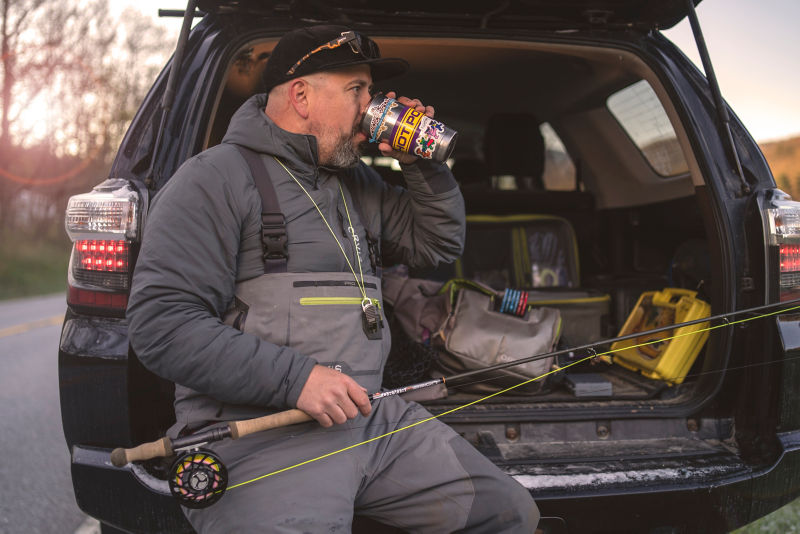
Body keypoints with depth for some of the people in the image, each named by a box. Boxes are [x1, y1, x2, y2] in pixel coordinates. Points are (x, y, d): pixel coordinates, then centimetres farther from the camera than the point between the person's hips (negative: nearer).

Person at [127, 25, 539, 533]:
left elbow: (440, 243, 26)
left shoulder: (357, 182, 19)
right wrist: (294, 378, -22)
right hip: (254, 430, -7)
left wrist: (421, 162, 10)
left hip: (369, 419, 8)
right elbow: (162, 324, -15)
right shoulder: (217, 179, -6)